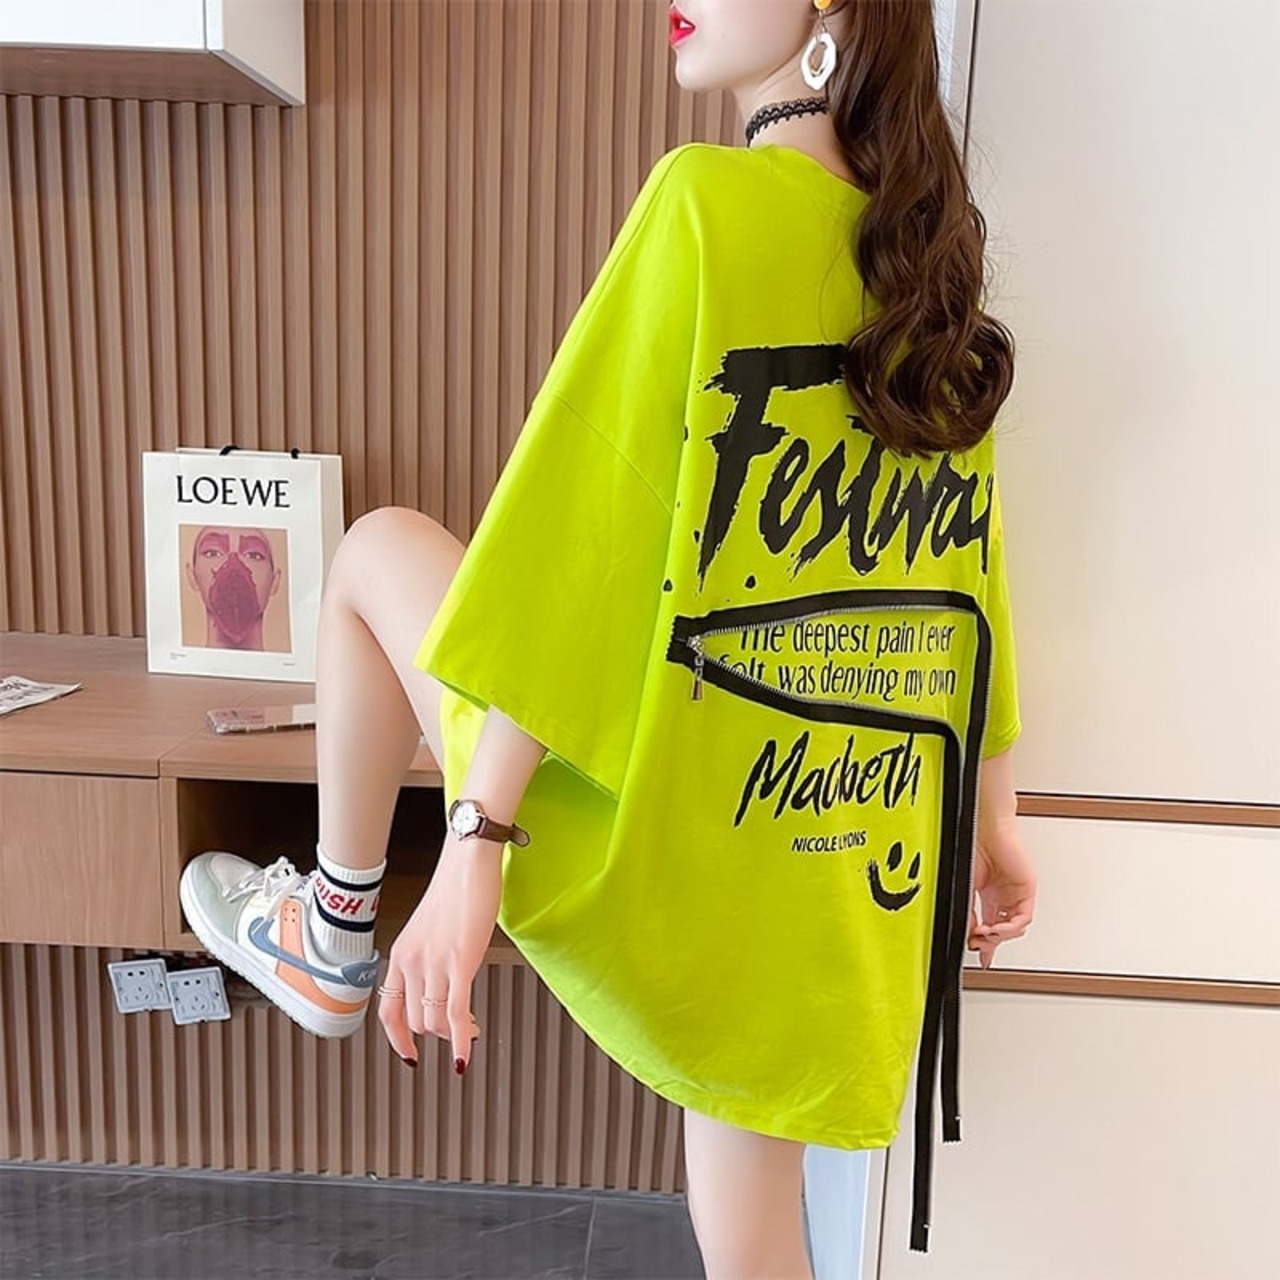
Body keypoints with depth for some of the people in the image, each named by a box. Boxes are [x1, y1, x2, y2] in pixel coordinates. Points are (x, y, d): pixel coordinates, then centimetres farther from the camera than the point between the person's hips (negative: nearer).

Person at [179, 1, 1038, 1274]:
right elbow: (968, 581, 13)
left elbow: (585, 540, -17)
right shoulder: (932, 261, 9)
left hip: (658, 824, -6)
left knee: (379, 549, 17)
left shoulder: (709, 199, -10)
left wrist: (476, 843, -13)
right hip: (843, 867, 7)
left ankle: (335, 938, 31)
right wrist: (990, 818, 22)